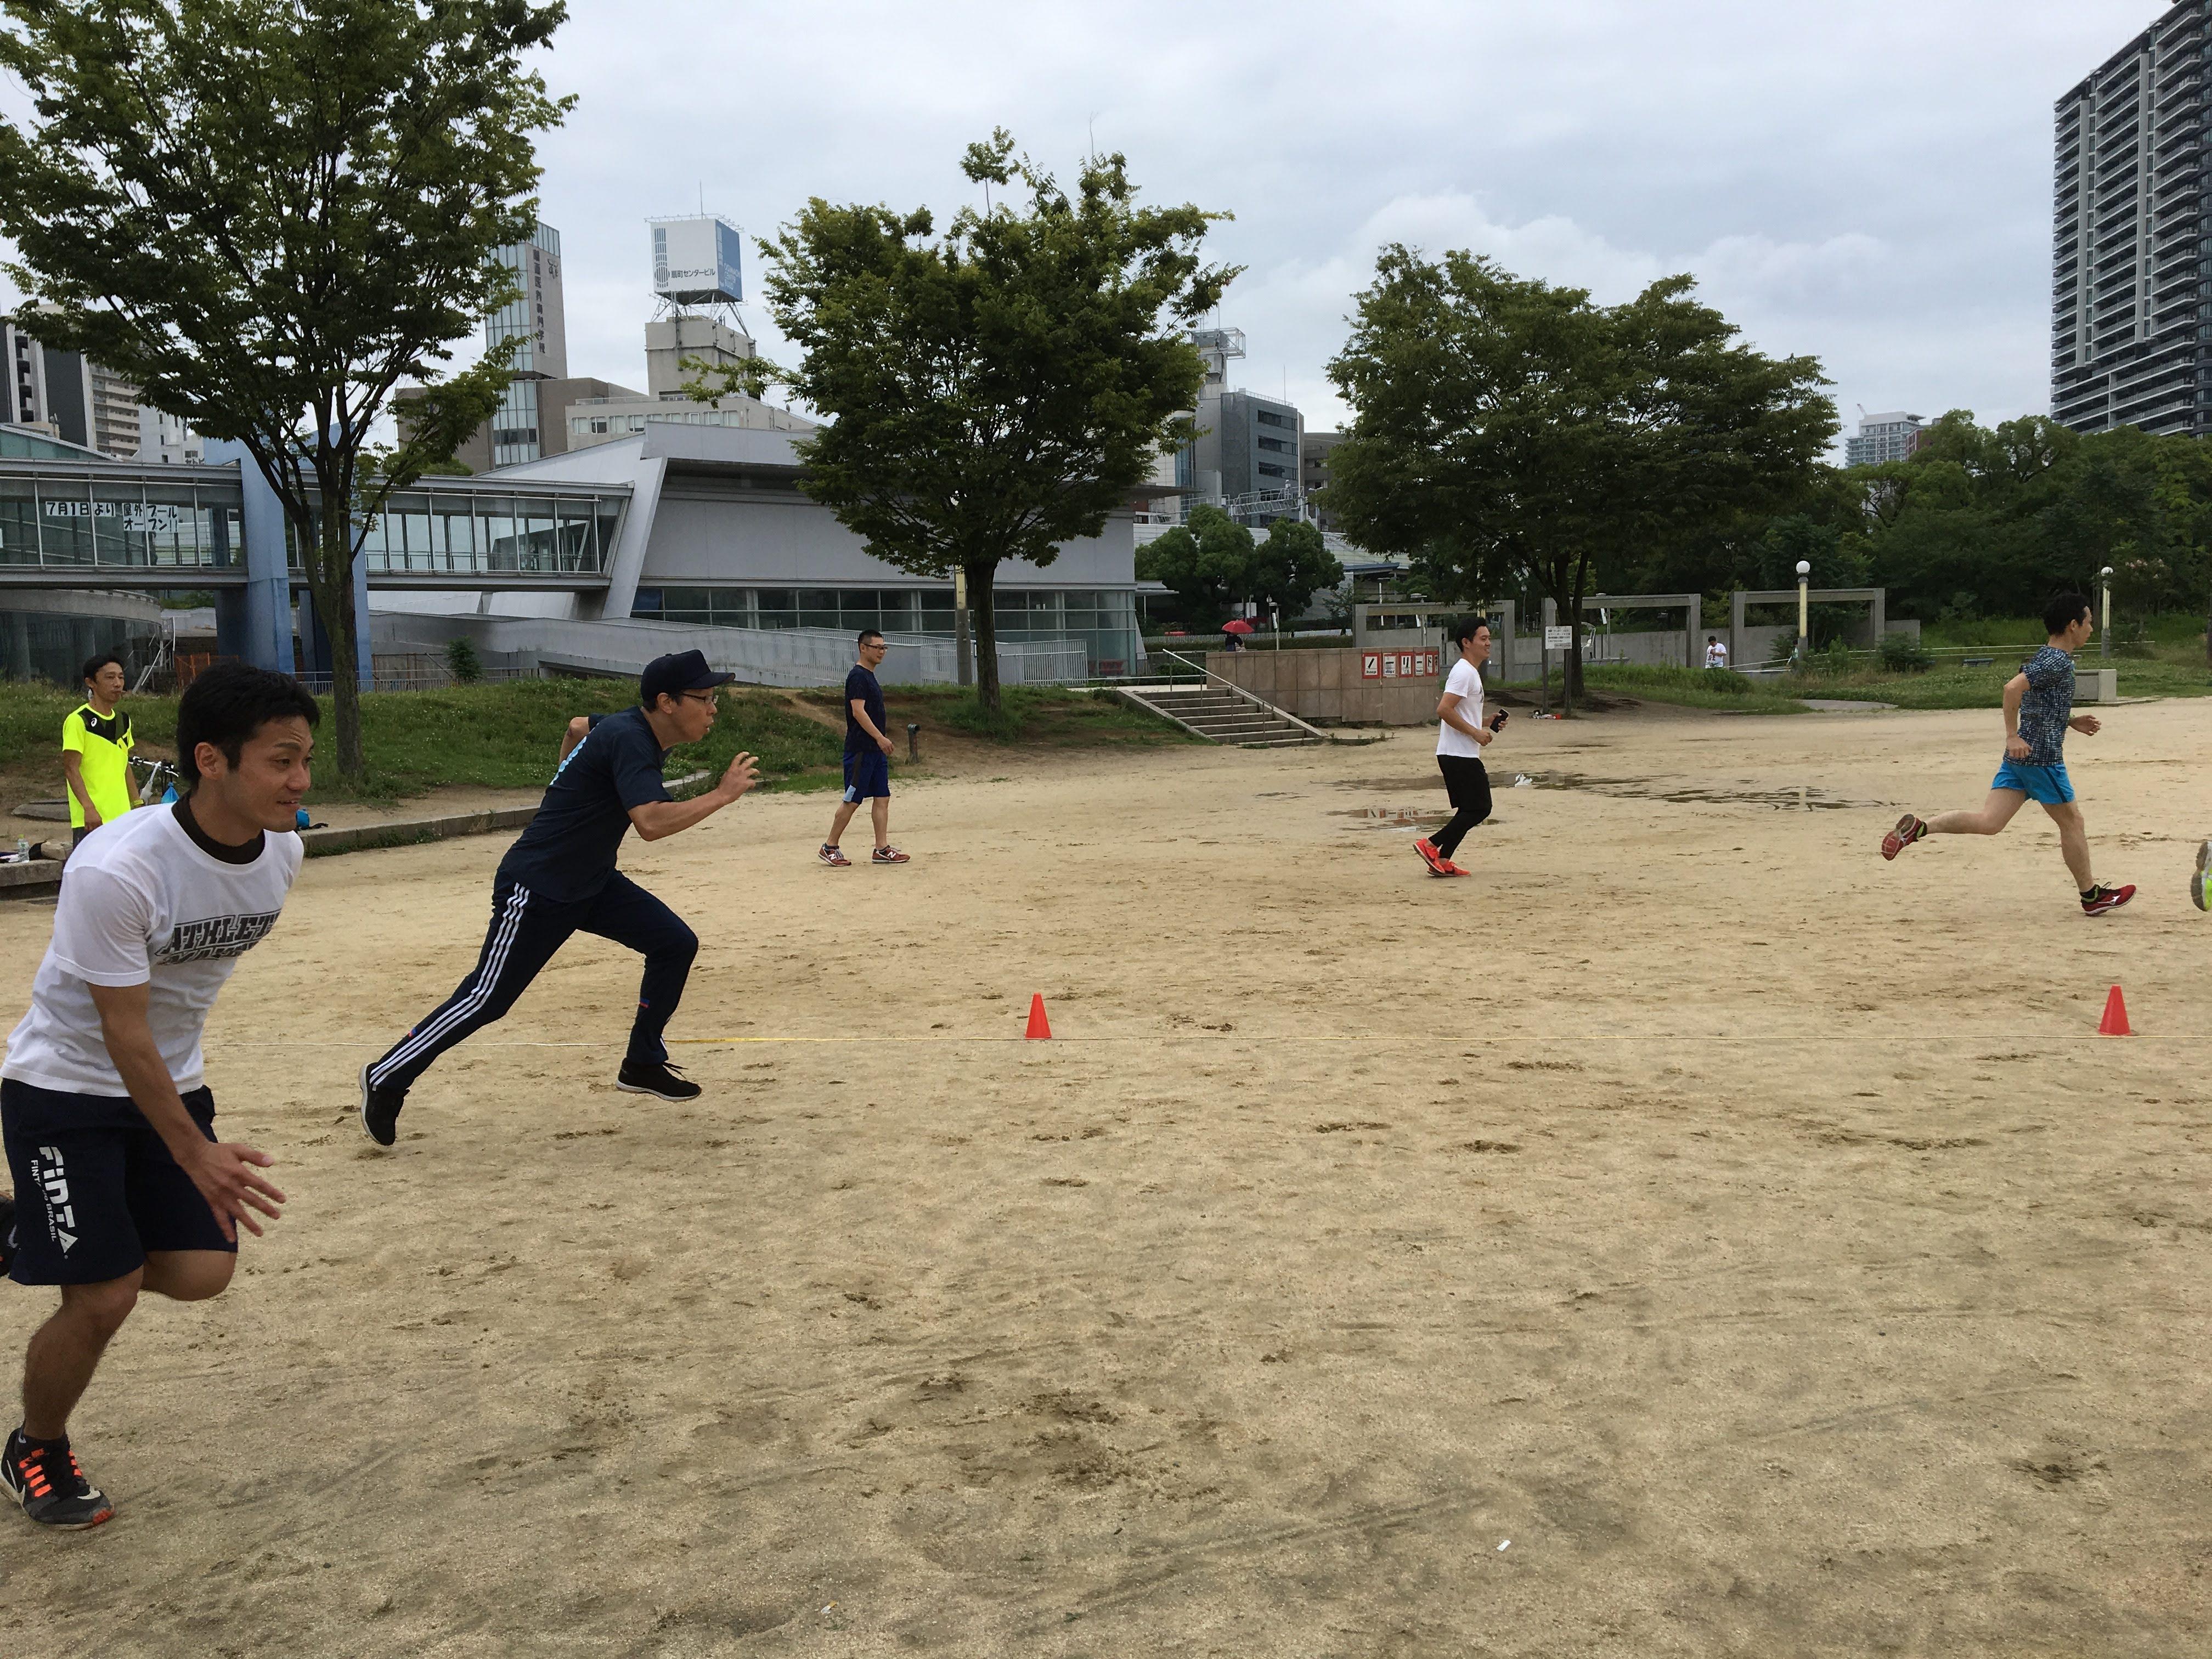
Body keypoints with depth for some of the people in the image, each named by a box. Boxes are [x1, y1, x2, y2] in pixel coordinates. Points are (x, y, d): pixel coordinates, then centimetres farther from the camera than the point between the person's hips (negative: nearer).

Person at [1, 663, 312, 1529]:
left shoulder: (281, 851, -11)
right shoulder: (116, 870, -31)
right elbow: (123, 1032, -24)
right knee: (104, 1299, -7)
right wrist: (196, 1154, -22)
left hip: (170, 1080, 6)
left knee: (200, 1272, -1)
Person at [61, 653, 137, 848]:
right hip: (91, 818, -7)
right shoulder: (78, 720, -9)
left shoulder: (123, 720, 14)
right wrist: (89, 808, -23)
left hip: (122, 817, 7)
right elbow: (71, 768, -13)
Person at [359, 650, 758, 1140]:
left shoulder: (644, 737, 4)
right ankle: (386, 1079, 14)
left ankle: (642, 1064, 12)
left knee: (675, 943, 0)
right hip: (536, 890, -9)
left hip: (592, 883, 9)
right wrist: (723, 794, -29)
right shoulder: (628, 740, -24)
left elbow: (579, 729, 24)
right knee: (487, 999, -3)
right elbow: (651, 823, -38)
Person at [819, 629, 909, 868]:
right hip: (861, 748, -10)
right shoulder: (858, 676, -13)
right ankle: (830, 848, 5)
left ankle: (882, 849, 8)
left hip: (876, 749, 10)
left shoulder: (870, 676, 17)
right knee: (852, 800, -4)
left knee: (882, 797, 6)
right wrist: (880, 737, -24)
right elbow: (858, 711, -21)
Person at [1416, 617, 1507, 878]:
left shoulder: (1470, 672, 19)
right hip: (1460, 755, -10)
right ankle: (1431, 845, -6)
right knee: (1479, 809, -9)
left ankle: (1442, 861, 10)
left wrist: (1487, 722, 13)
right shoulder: (1464, 672, -14)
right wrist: (1476, 732, -19)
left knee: (1471, 810, 11)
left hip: (1461, 755, 10)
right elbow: (1444, 710, -24)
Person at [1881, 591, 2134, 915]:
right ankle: (2092, 896, 19)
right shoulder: (2059, 661, -13)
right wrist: (2013, 736, -25)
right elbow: (2013, 688, -27)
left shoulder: (2044, 658, 18)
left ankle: (1919, 827, -16)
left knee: (1988, 820, -1)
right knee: (2072, 822, 6)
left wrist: (2071, 721, 22)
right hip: (2041, 755, -9)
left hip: (2020, 755, 9)